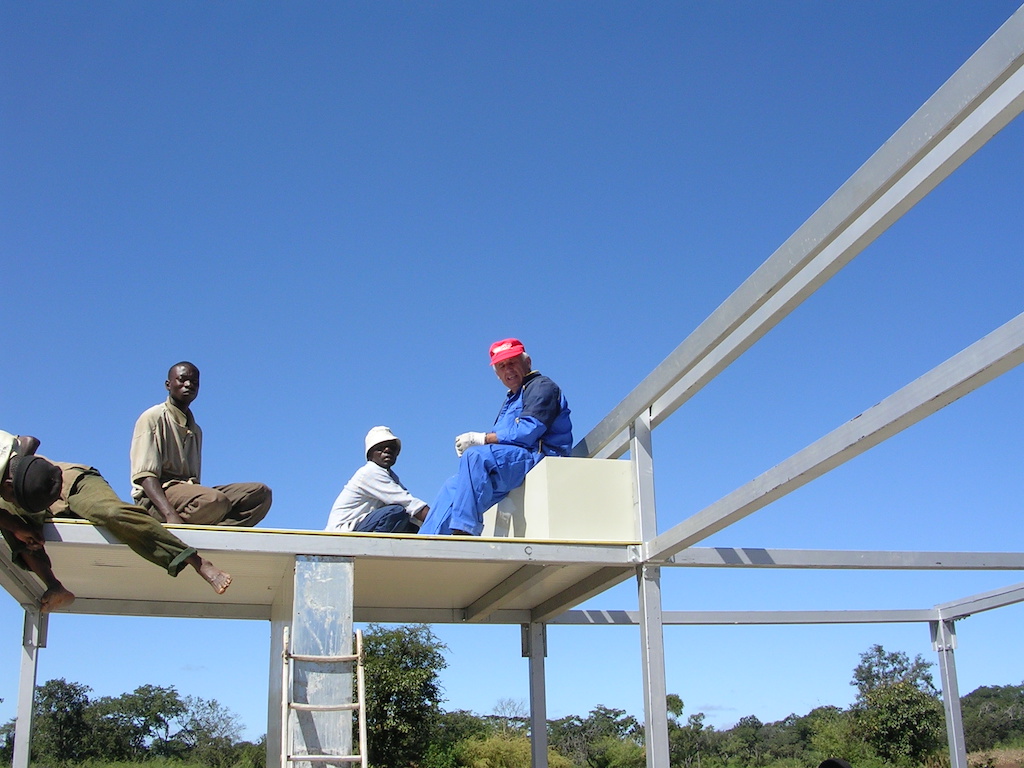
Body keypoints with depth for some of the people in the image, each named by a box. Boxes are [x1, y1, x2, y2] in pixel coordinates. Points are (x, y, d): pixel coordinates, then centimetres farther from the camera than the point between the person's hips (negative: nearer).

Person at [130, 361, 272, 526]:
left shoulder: (195, 430, 27)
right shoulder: (153, 418, 3)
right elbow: (145, 475, -10)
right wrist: (171, 515, -27)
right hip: (156, 498, -8)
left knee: (261, 492, -13)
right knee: (216, 501, -38)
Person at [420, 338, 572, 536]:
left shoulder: (541, 386, 0)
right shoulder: (512, 399, 30)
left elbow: (527, 431, -16)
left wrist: (481, 438, -13)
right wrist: (472, 442, -2)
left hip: (537, 458, -10)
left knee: (476, 455, -31)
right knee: (454, 485, 1)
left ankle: (464, 531, -39)